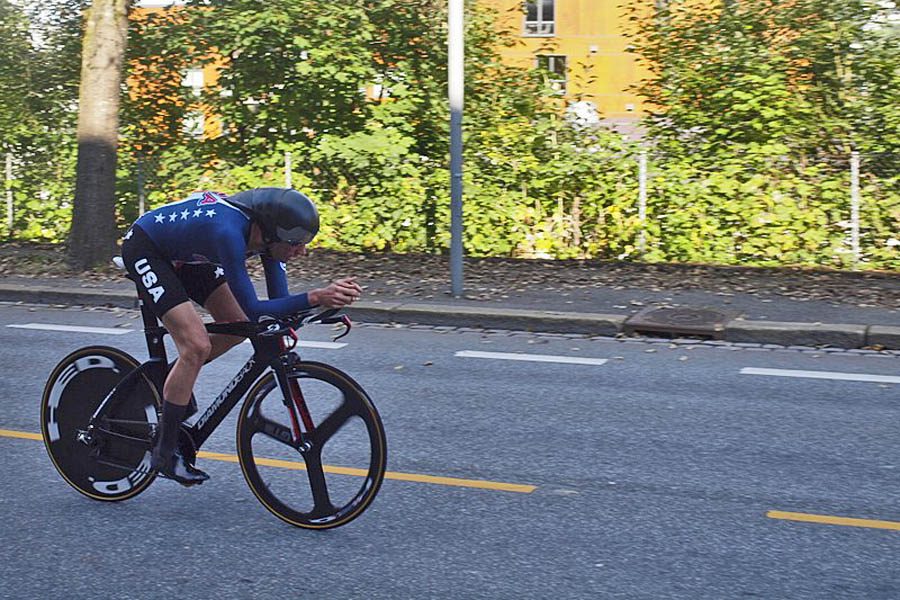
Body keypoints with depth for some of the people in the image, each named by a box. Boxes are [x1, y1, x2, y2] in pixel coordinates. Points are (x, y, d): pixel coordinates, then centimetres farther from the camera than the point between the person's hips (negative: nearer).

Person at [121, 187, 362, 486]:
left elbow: (278, 300, -11)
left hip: (182, 253, 8)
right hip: (144, 249, -8)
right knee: (197, 346, -19)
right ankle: (164, 452, -8)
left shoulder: (265, 231, -15)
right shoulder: (229, 232, -38)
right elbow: (253, 310, -38)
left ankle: (173, 379, 25)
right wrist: (314, 297, -47)